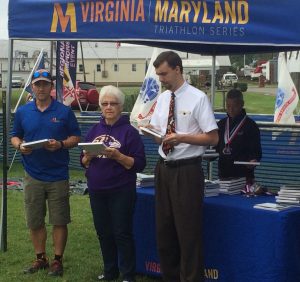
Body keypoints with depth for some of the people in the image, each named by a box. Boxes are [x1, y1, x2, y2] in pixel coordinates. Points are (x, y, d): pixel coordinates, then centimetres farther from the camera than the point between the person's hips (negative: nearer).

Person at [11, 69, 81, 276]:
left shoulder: (64, 111, 0)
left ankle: (58, 260, 14)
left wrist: (61, 144, -17)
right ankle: (40, 259, 23)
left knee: (59, 221, 2)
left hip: (58, 176, -2)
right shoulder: (23, 112, 6)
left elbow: (76, 137, 2)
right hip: (33, 176, 2)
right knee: (35, 221, 9)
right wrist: (19, 146, -9)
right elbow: (15, 136, 13)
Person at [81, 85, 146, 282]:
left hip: (121, 191, -5)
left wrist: (118, 156, -23)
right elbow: (84, 163, 13)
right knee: (104, 232, 13)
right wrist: (88, 156, -9)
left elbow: (140, 164, -11)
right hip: (97, 190, 6)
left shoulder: (129, 131, -6)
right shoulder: (95, 130, 10)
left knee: (122, 233, -1)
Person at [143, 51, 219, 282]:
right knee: (164, 228, 13)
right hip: (164, 168, 7)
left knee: (188, 230, -1)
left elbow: (213, 138, -13)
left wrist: (181, 137, -21)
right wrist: (151, 131, -8)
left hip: (187, 171, -7)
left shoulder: (198, 98, -11)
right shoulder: (162, 98, 9)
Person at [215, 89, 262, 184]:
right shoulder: (221, 124, 12)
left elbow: (256, 150, -7)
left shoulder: (250, 125, -3)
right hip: (224, 173, 5)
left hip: (243, 174, -5)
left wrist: (253, 160, -26)